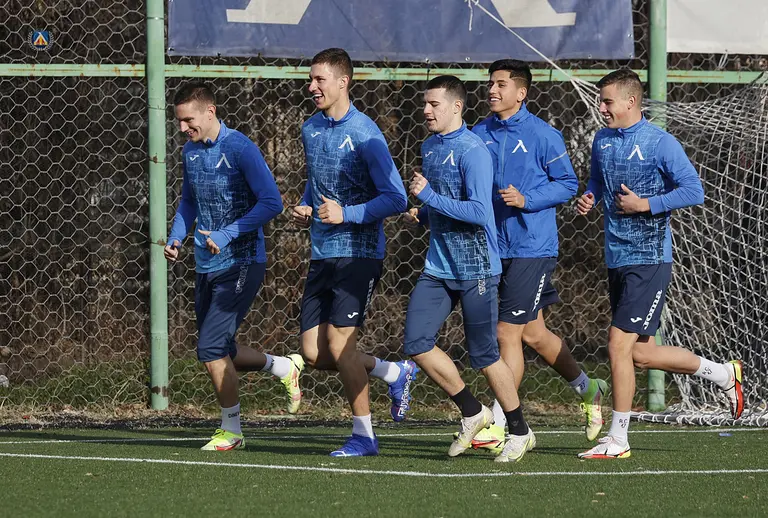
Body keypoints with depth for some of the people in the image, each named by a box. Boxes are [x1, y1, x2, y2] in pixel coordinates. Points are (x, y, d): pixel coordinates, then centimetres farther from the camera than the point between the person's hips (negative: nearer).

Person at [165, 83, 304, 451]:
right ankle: (286, 367, 34)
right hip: (207, 267, 8)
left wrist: (228, 234, -22)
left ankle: (231, 431, 2)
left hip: (241, 264, -8)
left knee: (211, 348, -12)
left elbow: (272, 202, -17)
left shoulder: (240, 149, -14)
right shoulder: (190, 151, 8)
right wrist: (175, 238, 7)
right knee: (220, 352, 11)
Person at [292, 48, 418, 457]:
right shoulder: (311, 129, 10)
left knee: (338, 341, -12)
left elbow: (395, 198, -15)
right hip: (322, 254, 7)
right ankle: (395, 374, 24)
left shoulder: (364, 133, -13)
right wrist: (306, 209, 9)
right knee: (313, 352, 2)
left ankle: (363, 435, 0)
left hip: (358, 252, -7)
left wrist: (346, 214, -22)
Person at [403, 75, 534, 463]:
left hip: (475, 270, -8)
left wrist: (429, 197, -21)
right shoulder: (430, 147, 12)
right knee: (417, 344, -3)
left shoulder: (472, 151, -15)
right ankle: (473, 414, 13)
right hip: (438, 267, 8)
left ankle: (520, 431, 16)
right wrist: (421, 215, 7)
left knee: (483, 355, -1)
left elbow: (479, 211, -23)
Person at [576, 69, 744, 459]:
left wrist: (645, 204, -17)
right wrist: (589, 198, 6)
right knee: (641, 354, 8)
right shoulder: (602, 141, 11)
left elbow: (694, 190, -13)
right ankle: (723, 374, 29)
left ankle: (617, 439, -3)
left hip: (649, 259, -8)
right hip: (617, 261, 8)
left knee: (619, 343, -12)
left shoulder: (661, 144, -10)